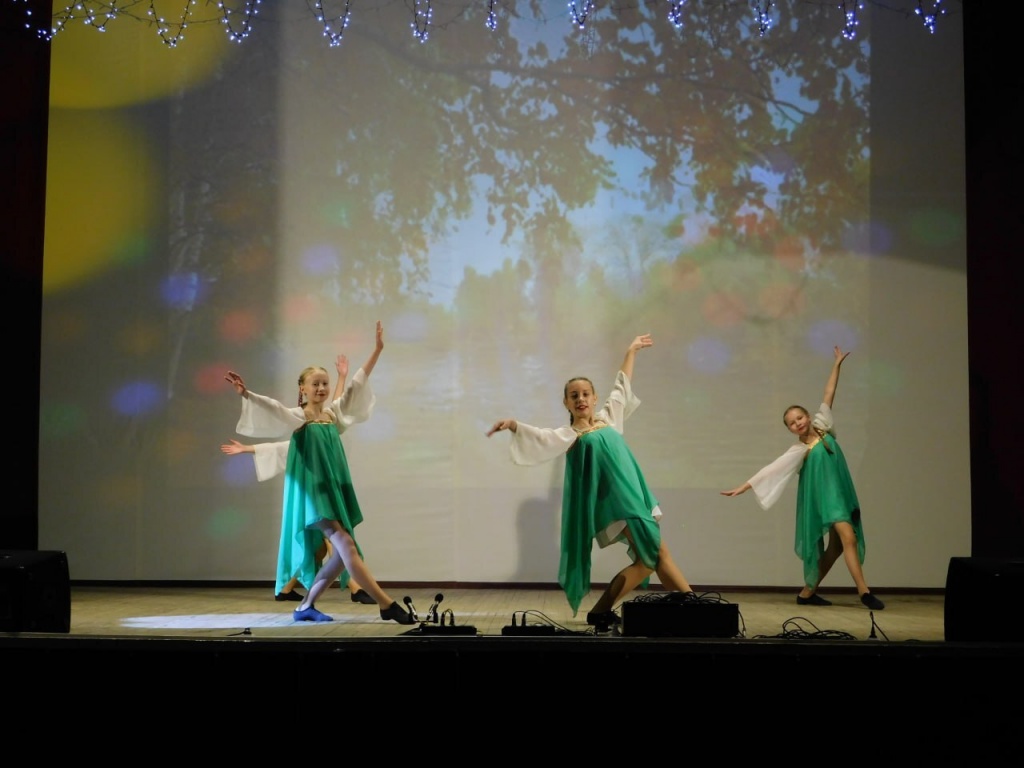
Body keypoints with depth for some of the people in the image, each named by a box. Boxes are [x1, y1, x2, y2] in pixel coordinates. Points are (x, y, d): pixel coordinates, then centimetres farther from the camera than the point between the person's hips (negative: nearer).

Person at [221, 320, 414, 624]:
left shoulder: (333, 412, 13)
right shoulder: (297, 416, -1)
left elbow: (356, 385, 16)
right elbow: (271, 408, -17)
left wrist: (377, 350, 13)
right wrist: (246, 394, -36)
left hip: (335, 488, 7)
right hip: (312, 489, -7)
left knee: (343, 553, 4)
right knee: (345, 545, -16)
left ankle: (306, 605, 14)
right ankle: (387, 604, -22)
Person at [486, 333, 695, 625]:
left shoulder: (607, 417, 16)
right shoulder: (569, 435, -2)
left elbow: (622, 387, 30)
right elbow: (541, 437, -19)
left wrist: (631, 351, 38)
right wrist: (514, 425, -37)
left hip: (634, 494, 7)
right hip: (612, 499, -7)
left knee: (659, 552, 7)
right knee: (648, 558, -13)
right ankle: (600, 610, -8)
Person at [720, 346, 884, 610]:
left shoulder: (822, 426, 6)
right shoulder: (799, 450, -6)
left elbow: (828, 396, 12)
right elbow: (771, 469, -9)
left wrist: (837, 365, 16)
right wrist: (744, 487, -14)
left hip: (842, 494, 6)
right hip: (827, 496, -6)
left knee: (835, 547, 6)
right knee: (848, 538, -18)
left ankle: (807, 592, 11)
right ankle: (864, 591, -22)